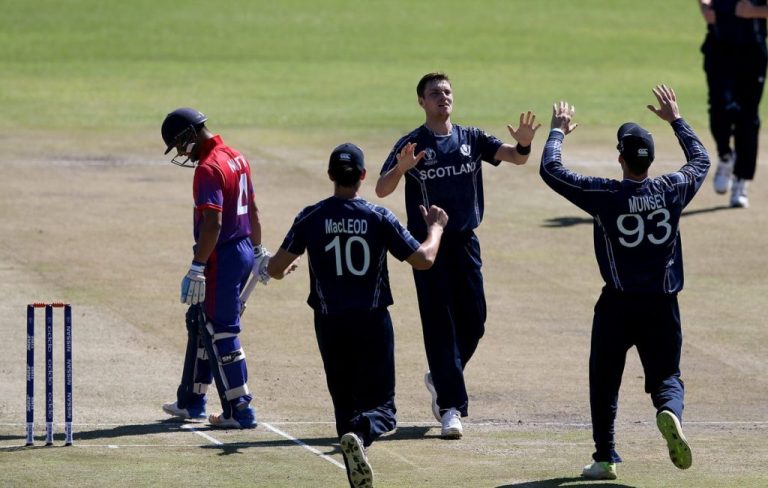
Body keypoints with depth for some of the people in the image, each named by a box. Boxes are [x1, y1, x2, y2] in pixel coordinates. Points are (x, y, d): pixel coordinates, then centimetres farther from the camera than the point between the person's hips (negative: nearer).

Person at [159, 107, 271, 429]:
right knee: (200, 324, 20)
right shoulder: (237, 158, 11)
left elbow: (213, 223, -25)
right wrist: (258, 253, 26)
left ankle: (240, 411, -2)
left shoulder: (209, 168, -19)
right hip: (243, 251, 10)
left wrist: (197, 269, -24)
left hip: (222, 258, -10)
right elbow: (252, 211, 18)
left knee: (220, 332, -4)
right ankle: (192, 401, 28)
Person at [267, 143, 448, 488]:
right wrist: (436, 227, 14)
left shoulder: (311, 218, -3)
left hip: (330, 325, 2)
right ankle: (360, 434, -31)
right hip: (372, 323, -2)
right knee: (379, 404, 3)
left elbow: (275, 268, -3)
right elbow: (424, 259, -5)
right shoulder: (379, 218, -7)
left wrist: (281, 270, 22)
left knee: (345, 404, 15)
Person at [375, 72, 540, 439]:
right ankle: (451, 407, -6)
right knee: (440, 324, -5)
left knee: (473, 322, 7)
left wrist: (523, 144, -28)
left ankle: (441, 379, 32)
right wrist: (401, 168, -35)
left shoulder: (472, 139, 7)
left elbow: (515, 157, -4)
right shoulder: (411, 144, -4)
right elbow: (381, 190, -14)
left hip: (465, 242, 4)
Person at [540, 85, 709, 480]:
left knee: (604, 382, 14)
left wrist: (558, 131, 15)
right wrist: (676, 120, 28)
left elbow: (550, 169, -2)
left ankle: (605, 458, 14)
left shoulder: (604, 195, -12)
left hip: (617, 305, -2)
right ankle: (669, 413, -25)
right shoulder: (673, 191, -5)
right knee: (666, 376, 9)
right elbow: (701, 160, 18)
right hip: (662, 306, 2)